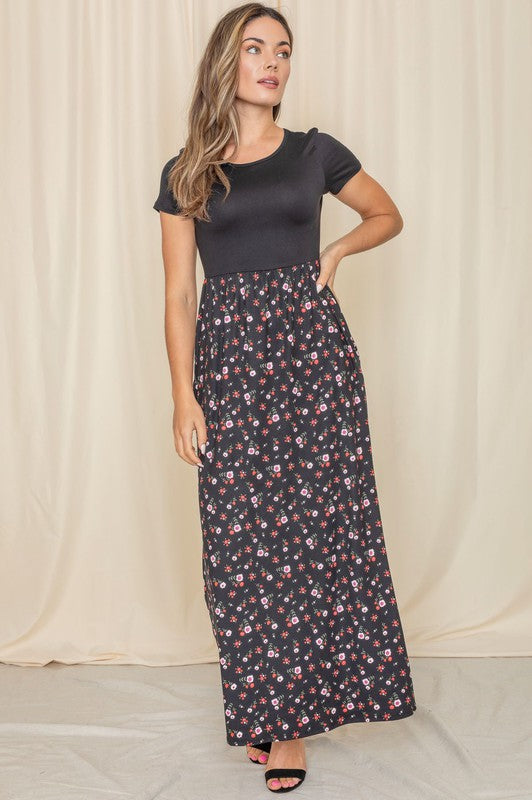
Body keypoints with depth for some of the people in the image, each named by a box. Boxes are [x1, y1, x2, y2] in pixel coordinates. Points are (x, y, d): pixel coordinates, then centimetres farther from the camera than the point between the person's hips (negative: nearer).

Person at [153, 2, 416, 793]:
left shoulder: (315, 152, 7)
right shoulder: (186, 173, 7)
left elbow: (388, 214, 22)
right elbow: (178, 295, 4)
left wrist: (336, 252, 2)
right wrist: (184, 395, -5)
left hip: (312, 349, 0)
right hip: (228, 355, 0)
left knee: (319, 526, -1)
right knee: (242, 541, 2)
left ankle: (291, 718, 13)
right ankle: (260, 705, 20)